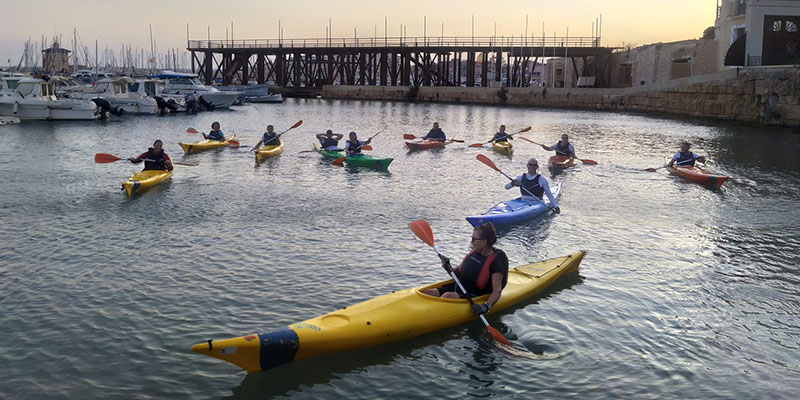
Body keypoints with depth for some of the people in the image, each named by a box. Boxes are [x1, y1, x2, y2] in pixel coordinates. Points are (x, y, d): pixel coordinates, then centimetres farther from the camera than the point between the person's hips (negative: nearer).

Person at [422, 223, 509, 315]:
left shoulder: (495, 261, -16)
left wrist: (486, 306, -38)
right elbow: (458, 272, 19)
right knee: (428, 293, -11)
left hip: (474, 297, -8)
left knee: (447, 296, -33)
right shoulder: (474, 252, 7)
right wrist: (448, 268, -3)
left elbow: (497, 291, -22)